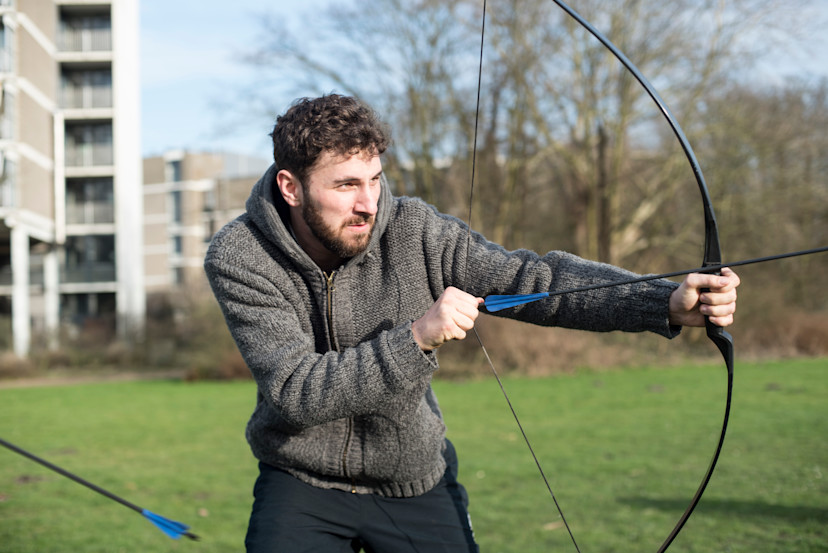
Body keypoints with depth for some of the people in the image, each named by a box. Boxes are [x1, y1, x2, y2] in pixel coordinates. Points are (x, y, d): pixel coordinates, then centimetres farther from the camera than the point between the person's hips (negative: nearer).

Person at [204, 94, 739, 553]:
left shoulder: (412, 231, -16)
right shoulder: (240, 258, -18)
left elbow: (532, 277, -23)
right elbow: (295, 391, -28)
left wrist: (666, 302, -36)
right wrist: (414, 339, -39)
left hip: (415, 481, 2)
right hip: (303, 483, -1)